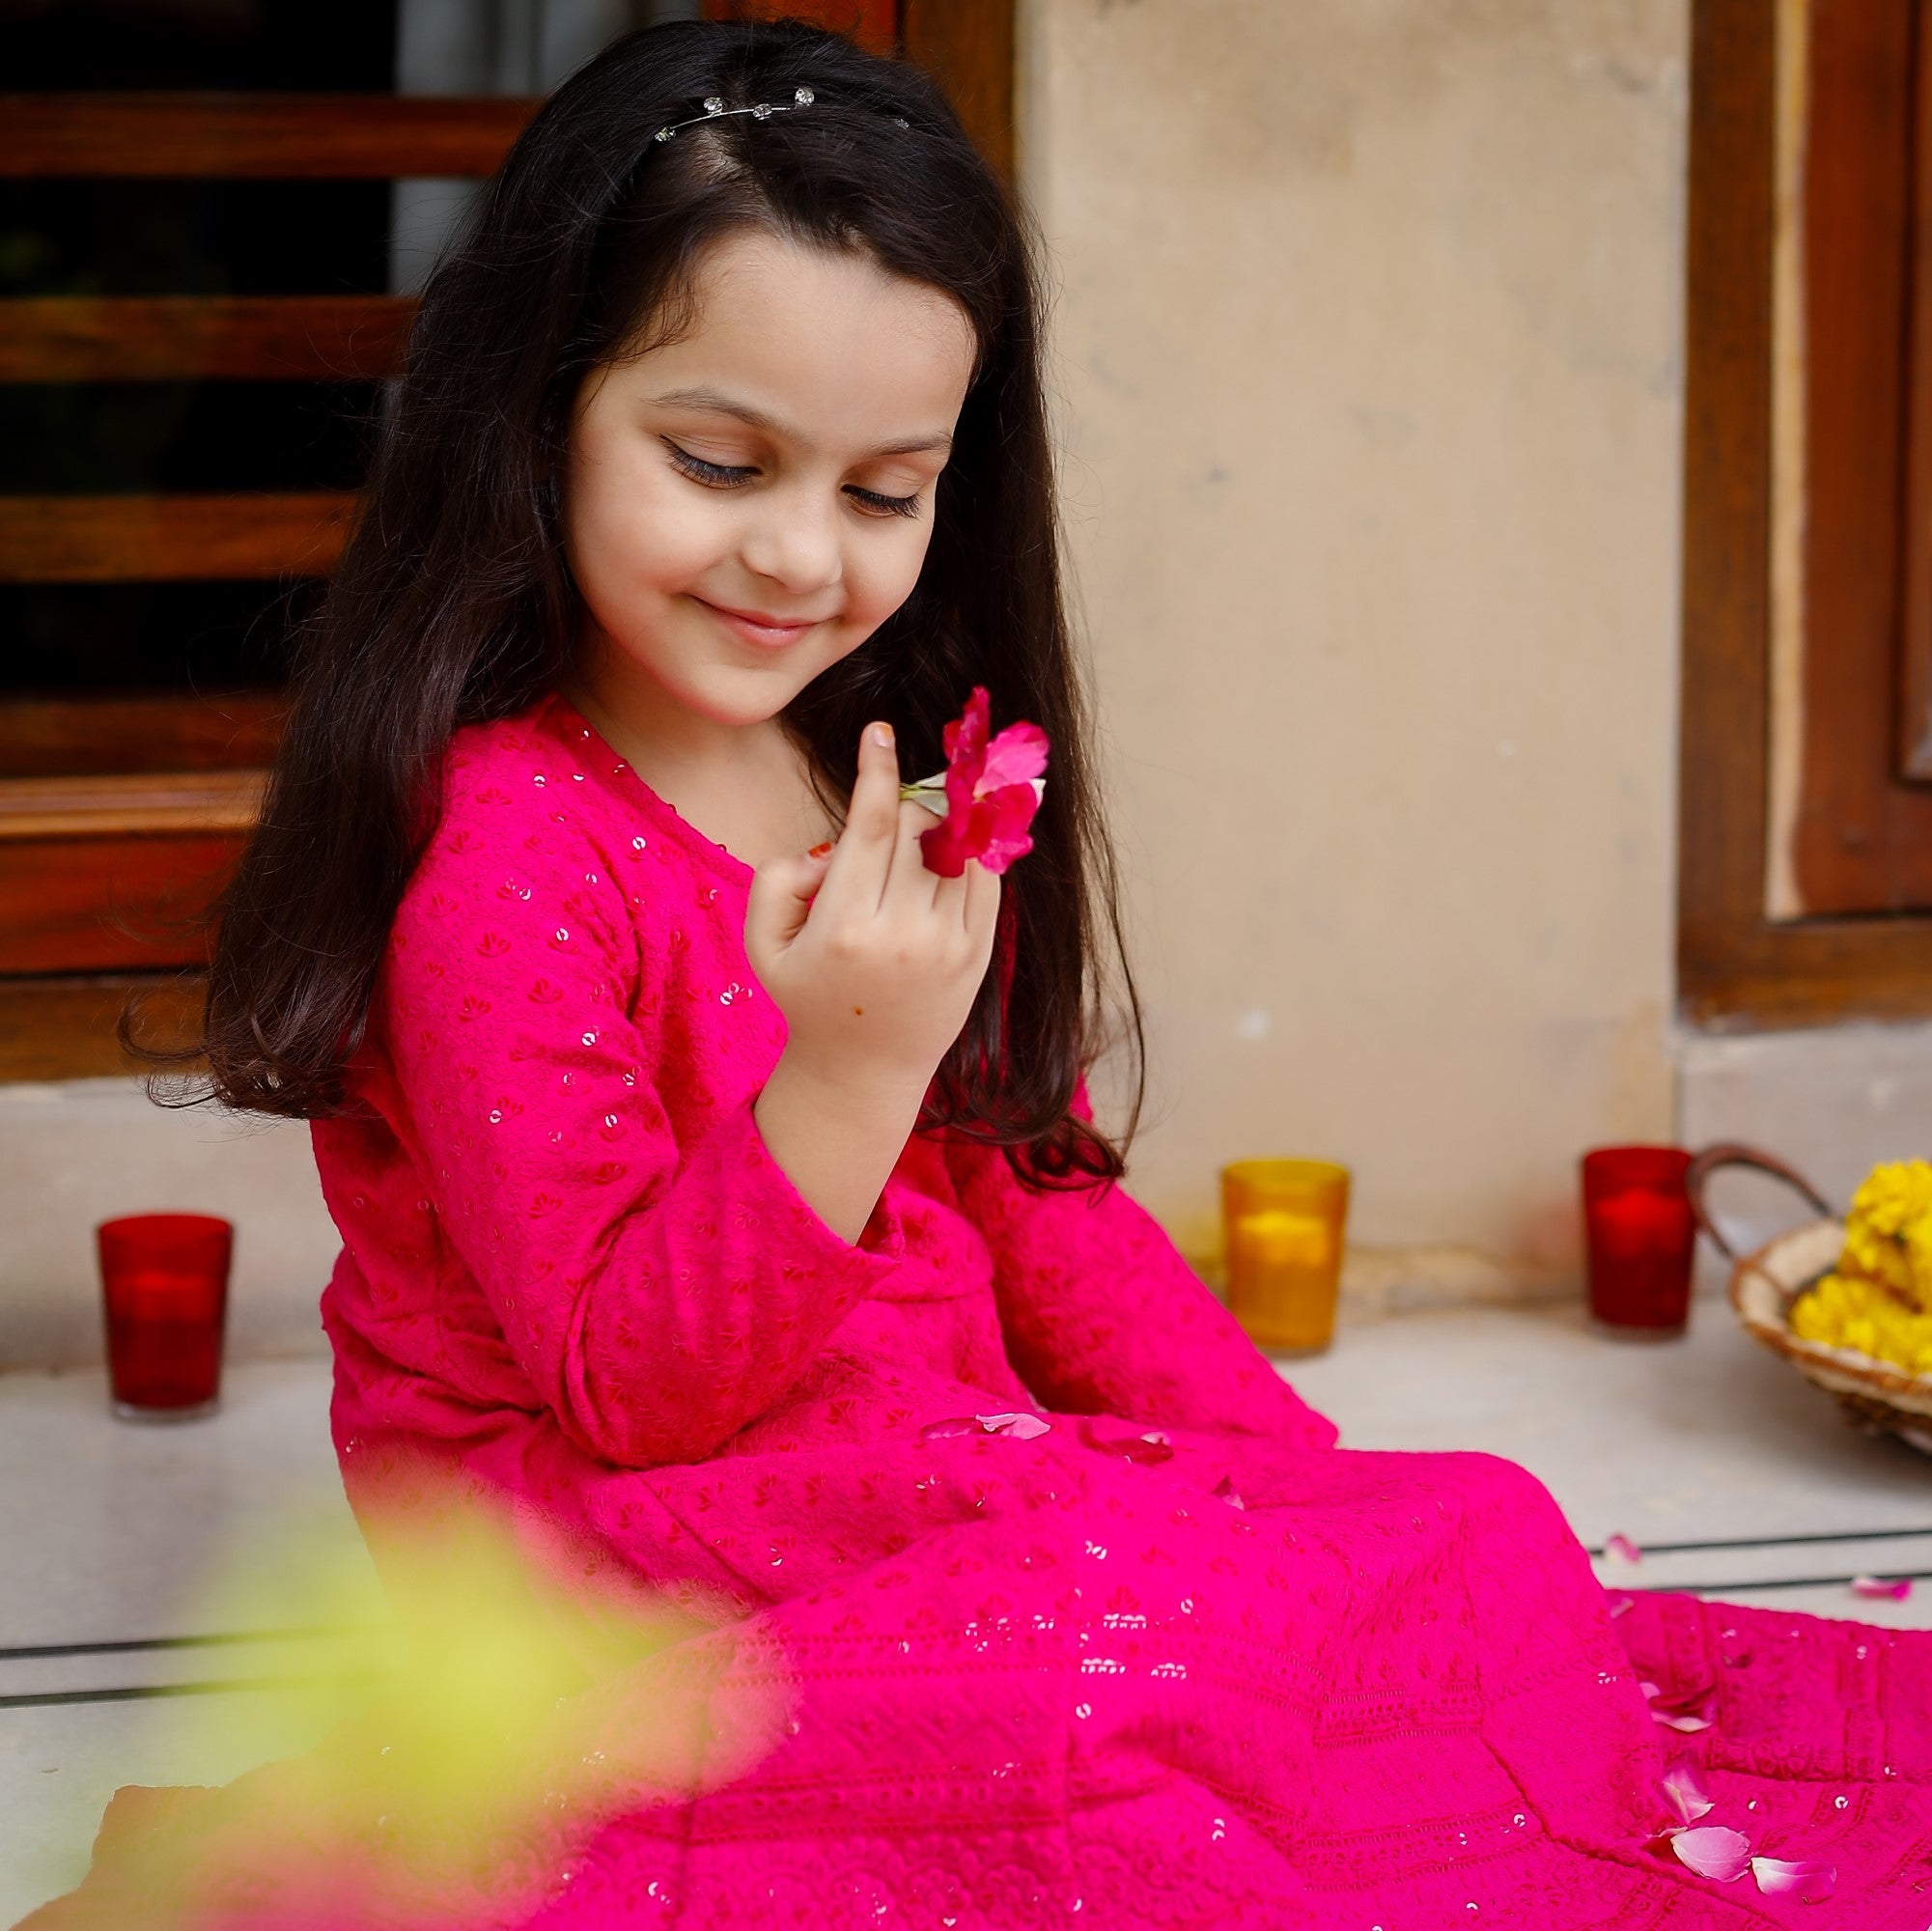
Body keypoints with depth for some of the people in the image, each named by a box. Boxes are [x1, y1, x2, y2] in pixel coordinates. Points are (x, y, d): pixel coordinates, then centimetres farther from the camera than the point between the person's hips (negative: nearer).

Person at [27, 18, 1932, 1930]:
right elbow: (626, 1385, -16)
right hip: (645, 1550, -6)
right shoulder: (499, 852, -16)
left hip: (938, 1483, 7)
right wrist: (849, 1068, -30)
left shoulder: (896, 795, 10)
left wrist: (1318, 1486, 4)